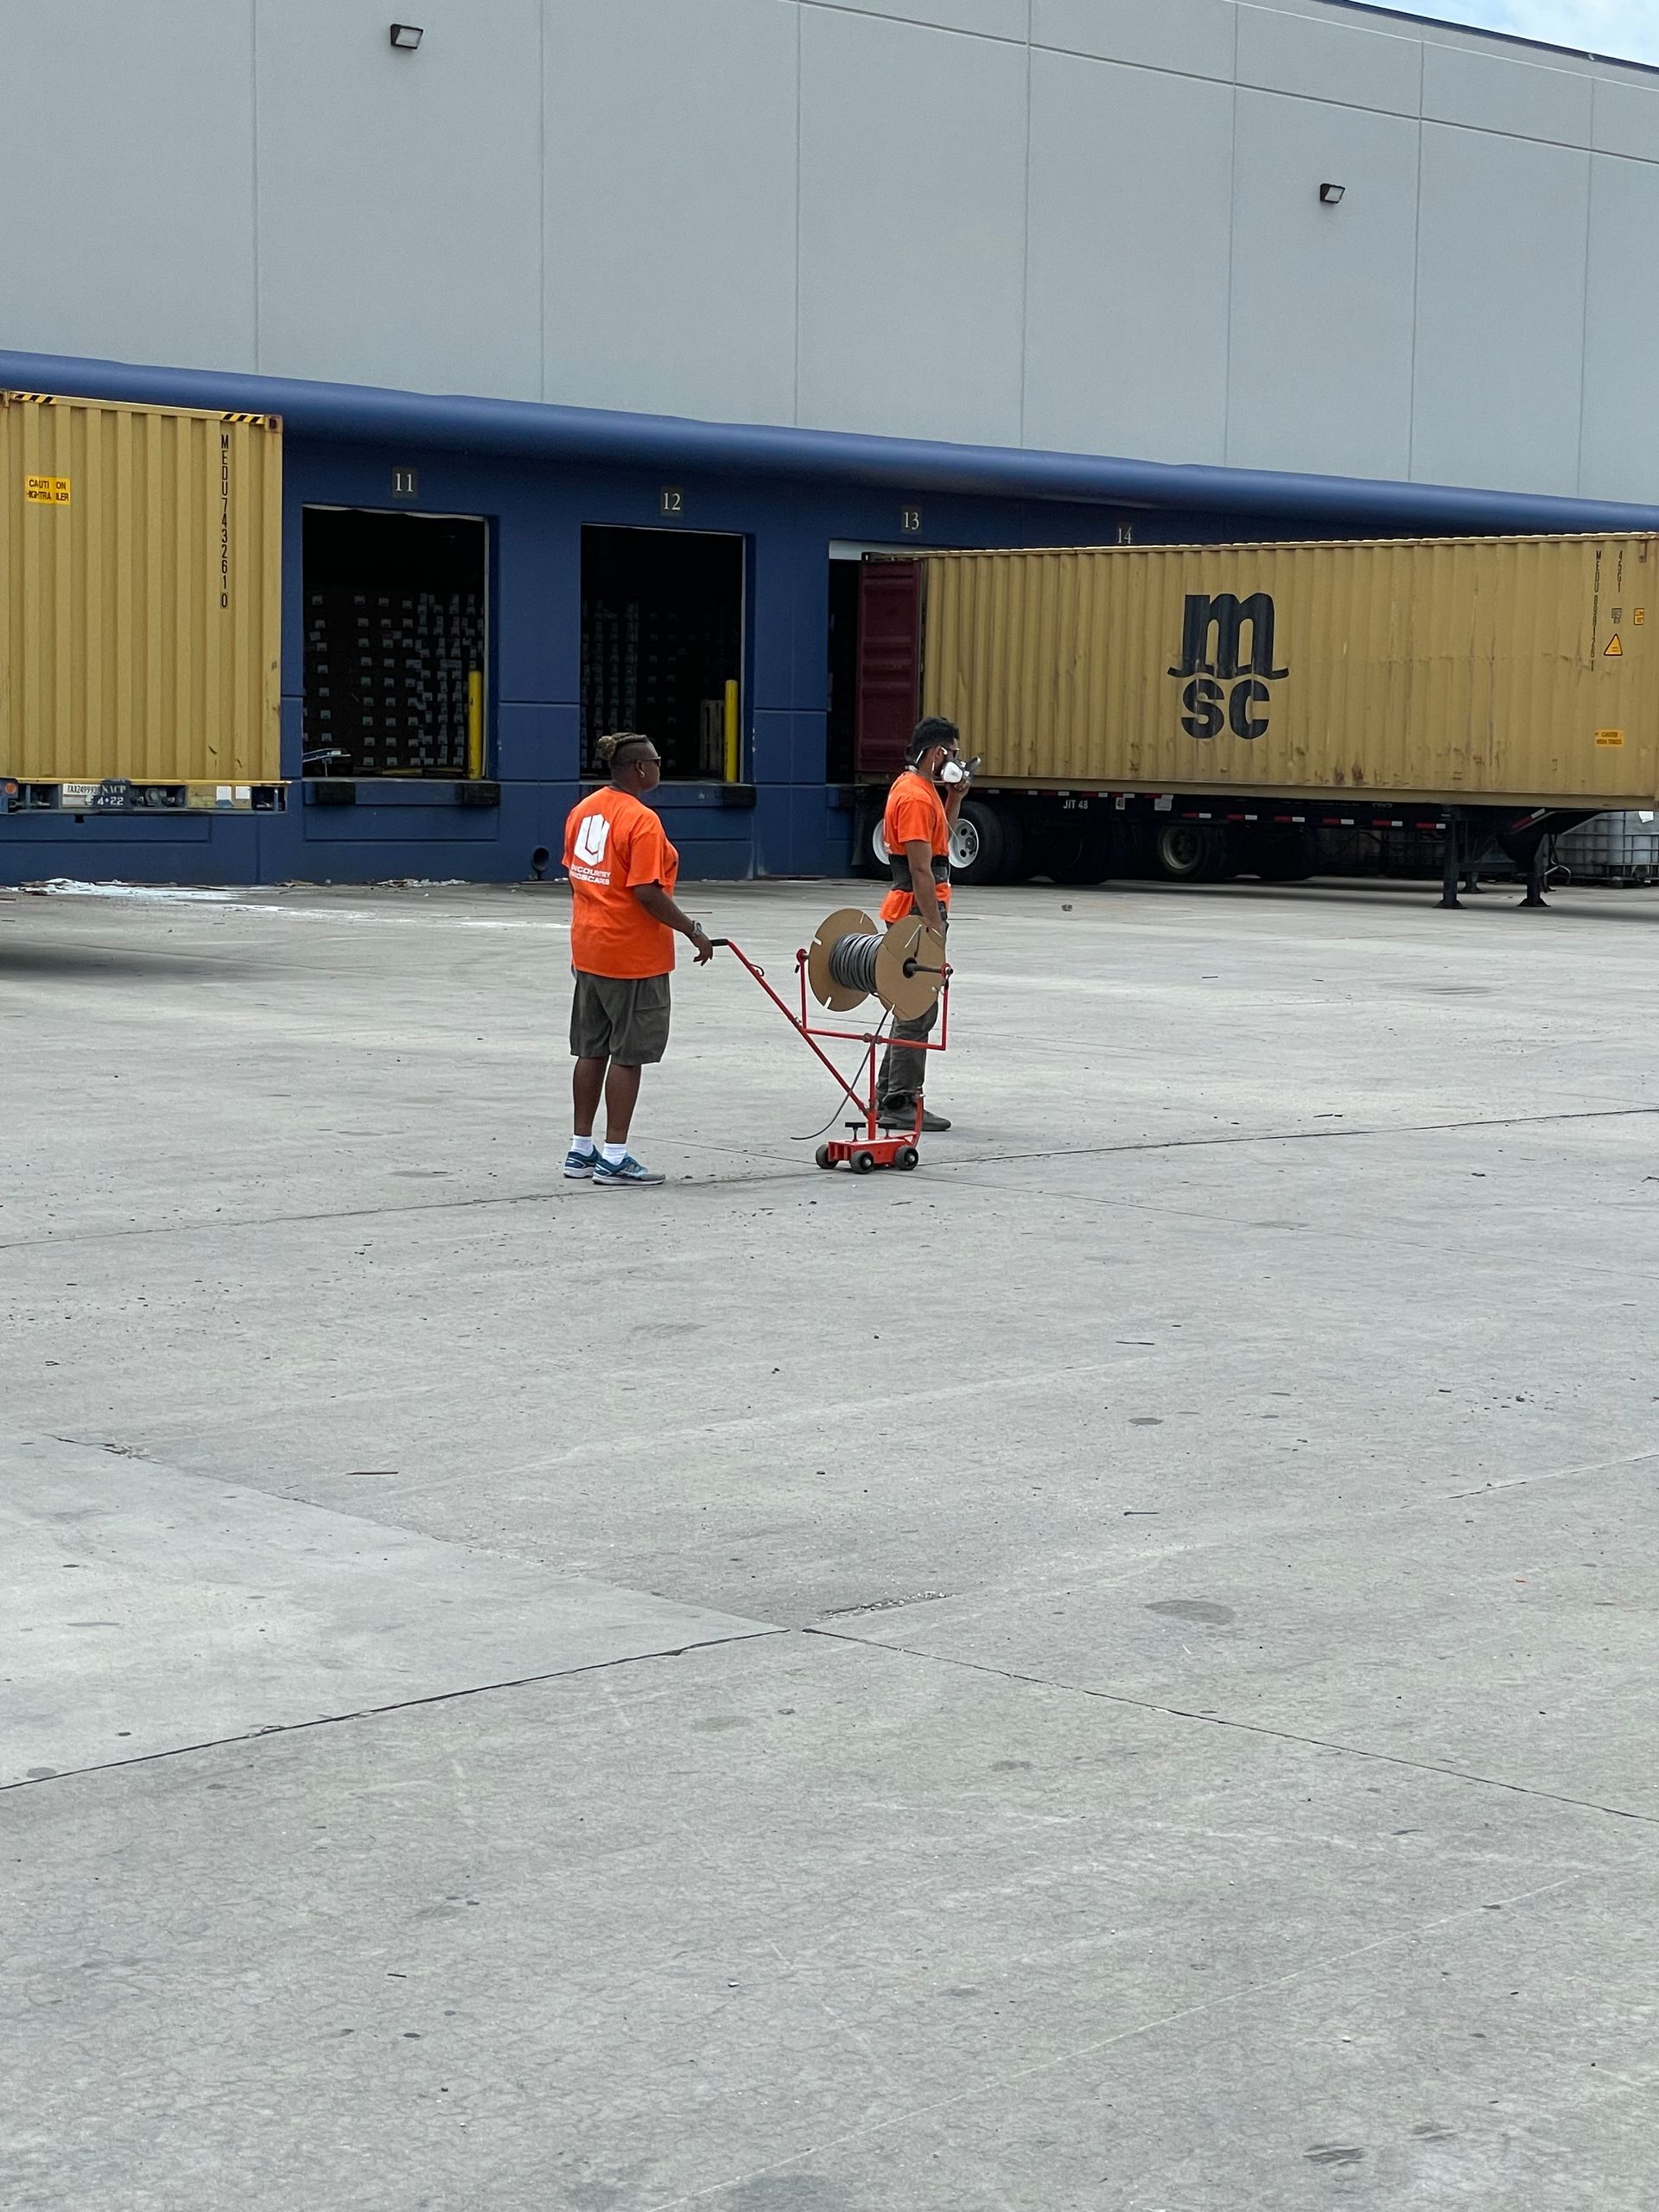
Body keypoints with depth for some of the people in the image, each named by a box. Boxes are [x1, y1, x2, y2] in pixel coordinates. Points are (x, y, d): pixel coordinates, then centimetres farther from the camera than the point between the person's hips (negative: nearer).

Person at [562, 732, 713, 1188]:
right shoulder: (641, 821, -19)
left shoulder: (583, 811, 7)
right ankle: (614, 1158, 0)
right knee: (627, 1055, -2)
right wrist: (693, 931, -14)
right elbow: (647, 893, -23)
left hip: (589, 950, 9)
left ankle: (582, 1150, 22)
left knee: (592, 1051, 15)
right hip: (633, 956, -9)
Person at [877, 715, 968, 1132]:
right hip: (918, 910, -11)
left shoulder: (916, 788, 15)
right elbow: (920, 869, -21)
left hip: (913, 911, 11)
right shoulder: (916, 797, -16)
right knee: (917, 1011, -8)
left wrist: (954, 799, 13)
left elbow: (940, 842, 26)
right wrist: (934, 925, -22)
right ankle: (901, 1105, -6)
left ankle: (889, 1096, 22)